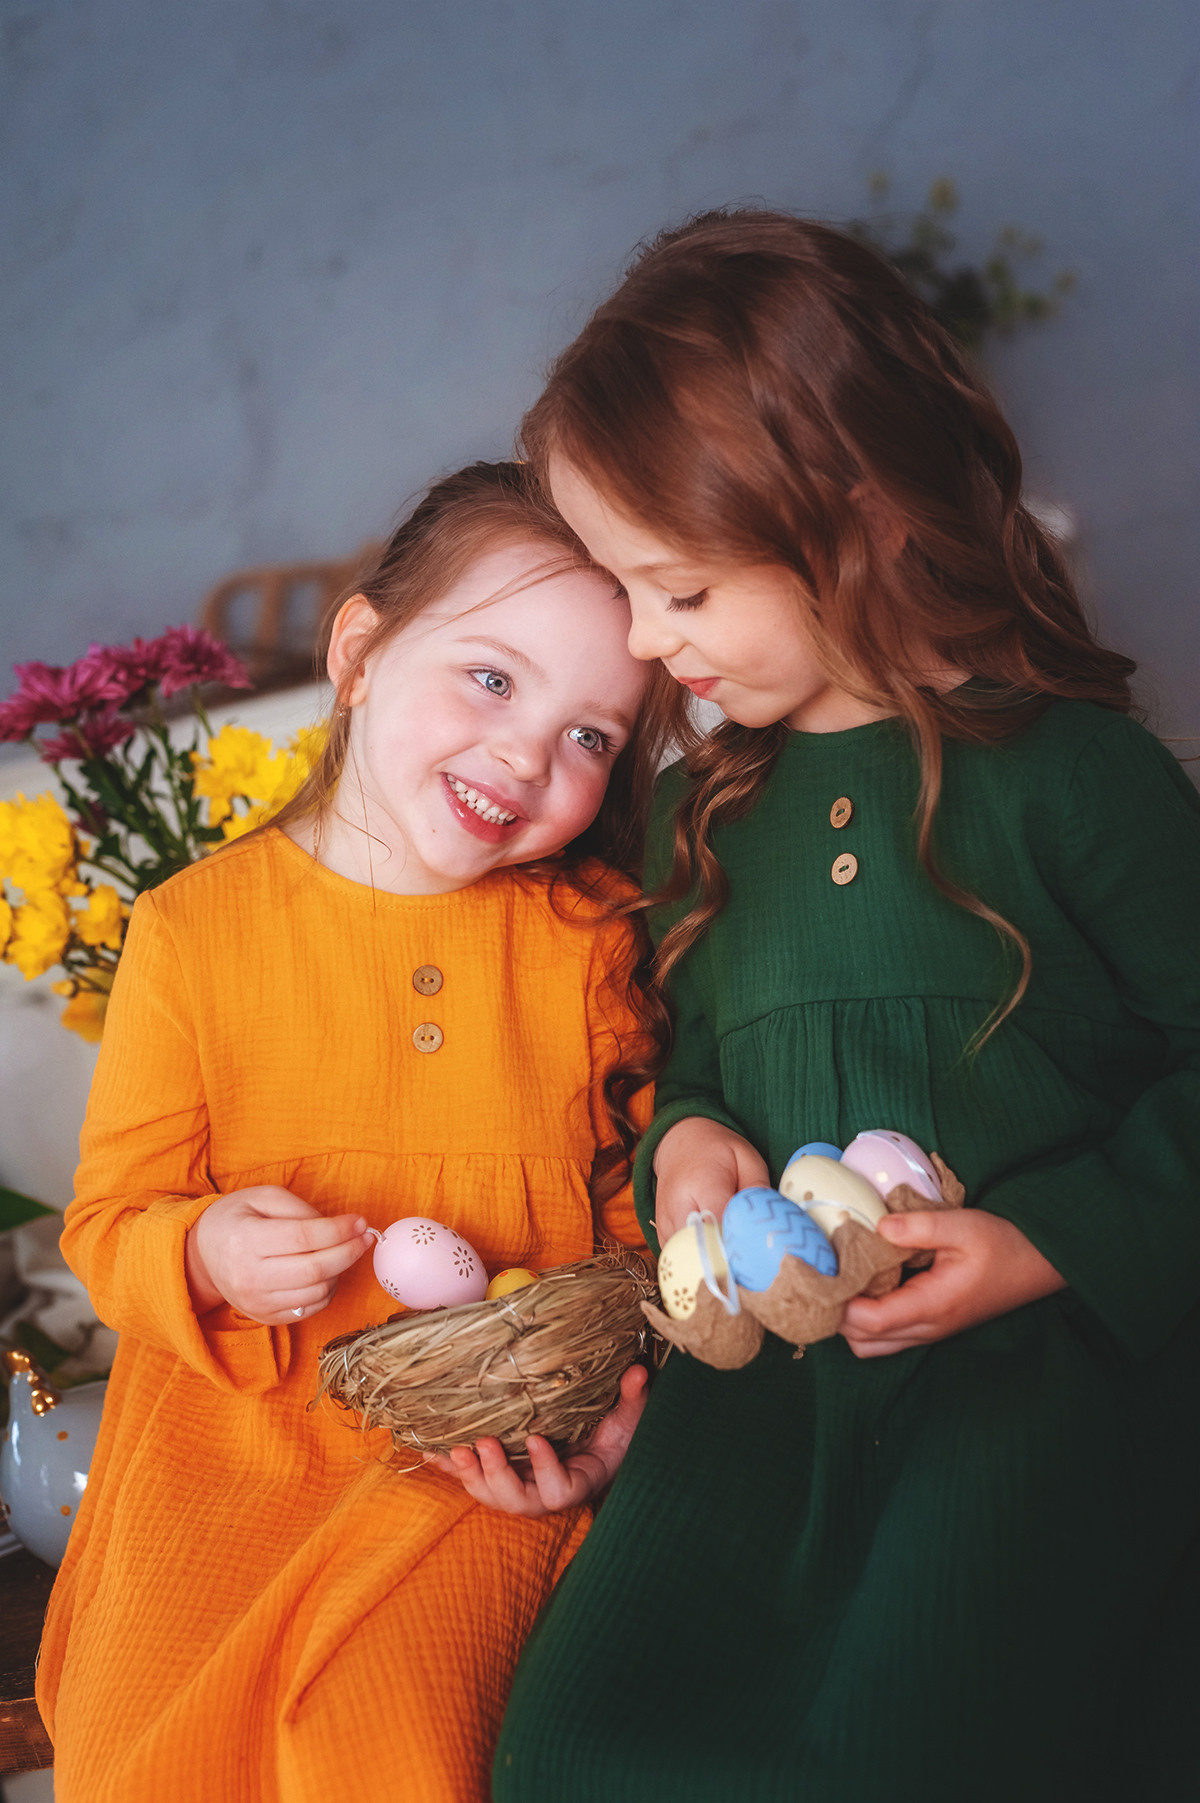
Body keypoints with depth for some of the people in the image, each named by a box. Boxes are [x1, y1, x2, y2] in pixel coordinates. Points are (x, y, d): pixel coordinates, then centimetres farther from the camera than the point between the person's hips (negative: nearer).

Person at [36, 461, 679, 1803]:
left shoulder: (588, 935, 1)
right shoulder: (196, 928, -2)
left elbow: (642, 1199, 6)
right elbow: (109, 1222, 3)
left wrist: (635, 1371, -11)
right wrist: (205, 1255, -19)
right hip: (229, 1436, 1)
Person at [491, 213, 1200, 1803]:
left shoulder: (1068, 765, -3)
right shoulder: (704, 809, 15)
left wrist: (1055, 1241, -13)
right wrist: (687, 1138, 4)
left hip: (1049, 1344, -4)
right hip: (775, 1349, 5)